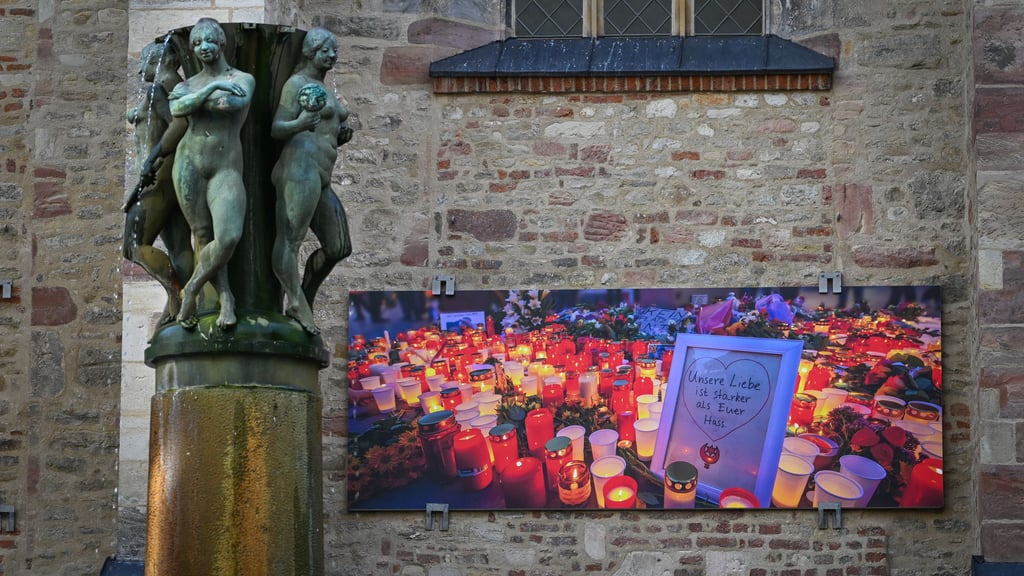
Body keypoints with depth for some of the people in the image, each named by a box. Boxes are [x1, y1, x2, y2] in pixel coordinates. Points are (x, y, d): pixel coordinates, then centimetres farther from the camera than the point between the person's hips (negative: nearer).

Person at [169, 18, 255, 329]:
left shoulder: (244, 79, 6)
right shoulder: (187, 85, 11)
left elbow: (234, 103, -15)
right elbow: (176, 109, -11)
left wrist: (192, 99, -5)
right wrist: (212, 88, -15)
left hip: (226, 169, -2)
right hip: (189, 163, 2)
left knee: (229, 237, -19)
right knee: (204, 236, -2)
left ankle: (191, 290, 0)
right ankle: (226, 298, 5)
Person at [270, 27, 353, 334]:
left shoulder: (324, 90, 26)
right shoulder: (296, 84, 0)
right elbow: (277, 129, -7)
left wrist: (340, 136, 15)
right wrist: (300, 122, -27)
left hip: (320, 178, 10)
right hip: (301, 165, -10)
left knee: (338, 247, 12)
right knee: (290, 238, -18)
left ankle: (303, 298, 19)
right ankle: (296, 303, -28)